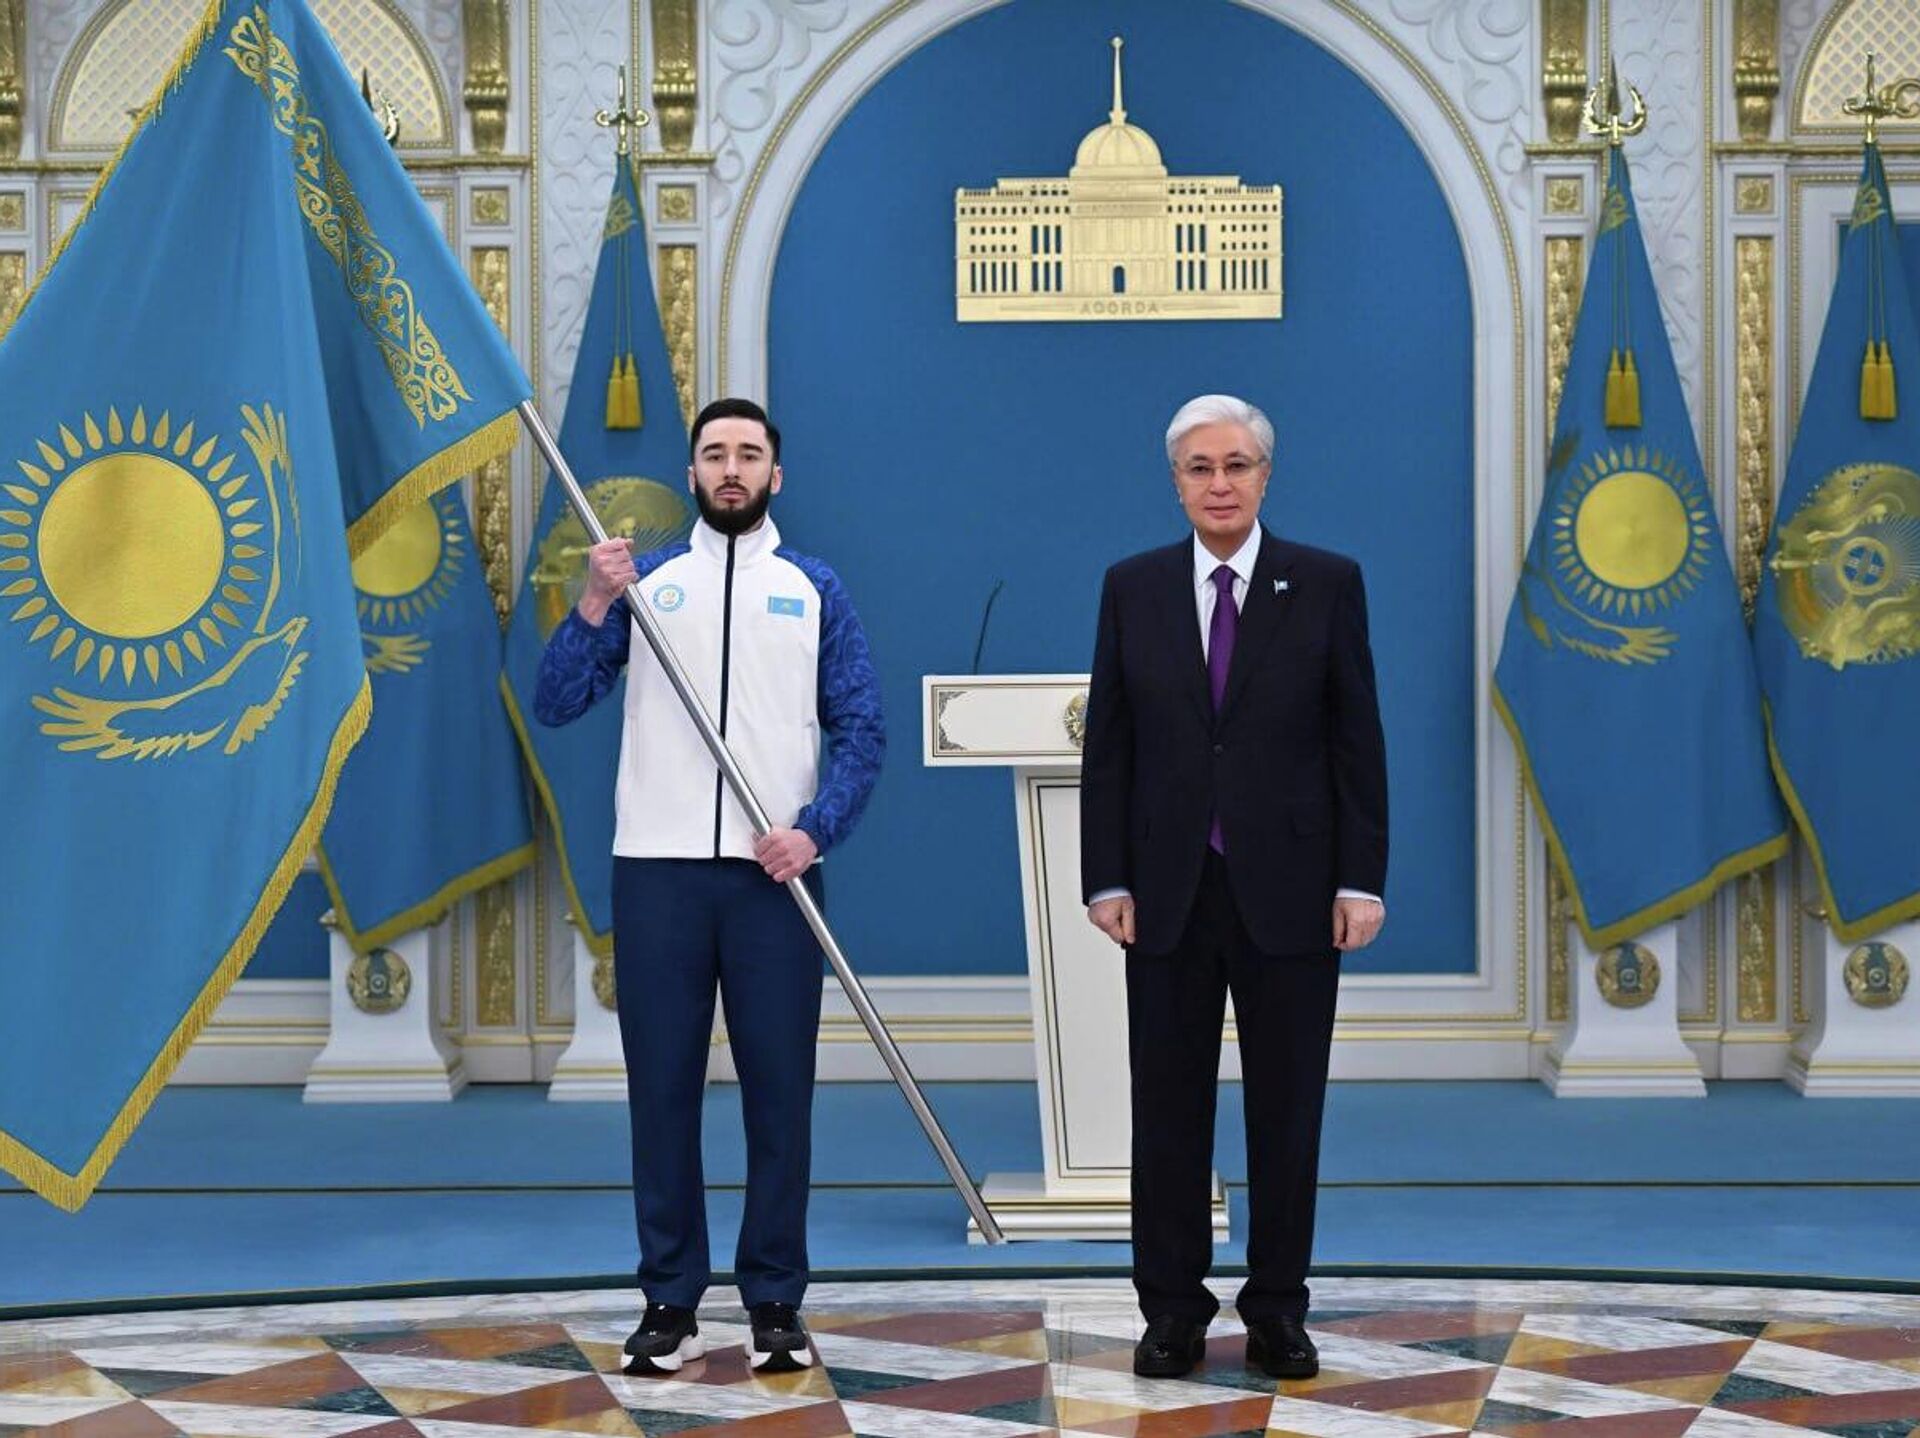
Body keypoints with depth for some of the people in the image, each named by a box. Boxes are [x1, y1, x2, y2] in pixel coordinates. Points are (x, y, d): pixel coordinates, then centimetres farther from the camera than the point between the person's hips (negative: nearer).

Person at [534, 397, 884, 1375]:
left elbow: (861, 730, 4)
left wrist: (814, 830, -10)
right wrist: (593, 607, -13)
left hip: (774, 875, 0)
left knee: (779, 1090, 2)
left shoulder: (815, 592, 8)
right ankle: (670, 1303, 12)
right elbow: (555, 705, 1)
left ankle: (776, 1305, 11)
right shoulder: (643, 582, 9)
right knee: (662, 1088, 4)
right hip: (658, 867, 0)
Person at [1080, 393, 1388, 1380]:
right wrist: (1106, 880, -2)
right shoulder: (1133, 588, 5)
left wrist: (1361, 880, -6)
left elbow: (1357, 741, 0)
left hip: (1289, 889, -1)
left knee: (1287, 1107, 6)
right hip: (1167, 891, 1)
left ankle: (1277, 1309, 16)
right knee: (1168, 1108, 6)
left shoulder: (1327, 585, 1)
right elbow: (1107, 745, 4)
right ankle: (1173, 1309, 15)